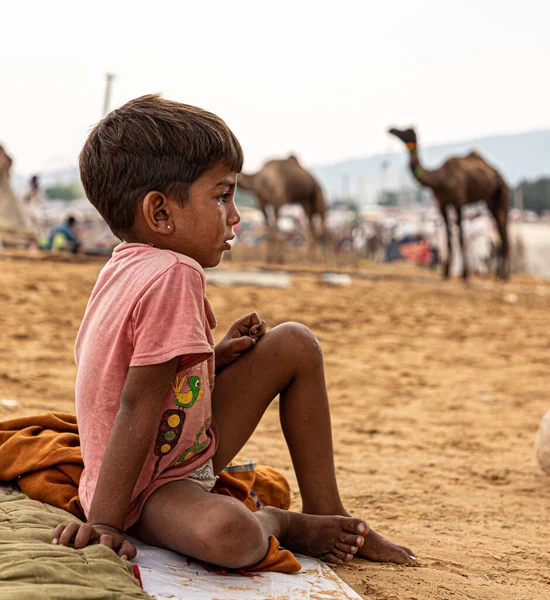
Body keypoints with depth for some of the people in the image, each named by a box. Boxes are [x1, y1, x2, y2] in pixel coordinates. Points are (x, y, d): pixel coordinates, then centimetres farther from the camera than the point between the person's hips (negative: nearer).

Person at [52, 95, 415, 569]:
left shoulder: (125, 266, 3)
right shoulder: (174, 275, -26)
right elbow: (137, 406, -29)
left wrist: (215, 357, -2)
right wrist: (105, 522, -29)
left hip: (192, 449, 11)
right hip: (146, 487, -11)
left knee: (295, 345, 8)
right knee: (230, 535, -43)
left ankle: (327, 513, 13)